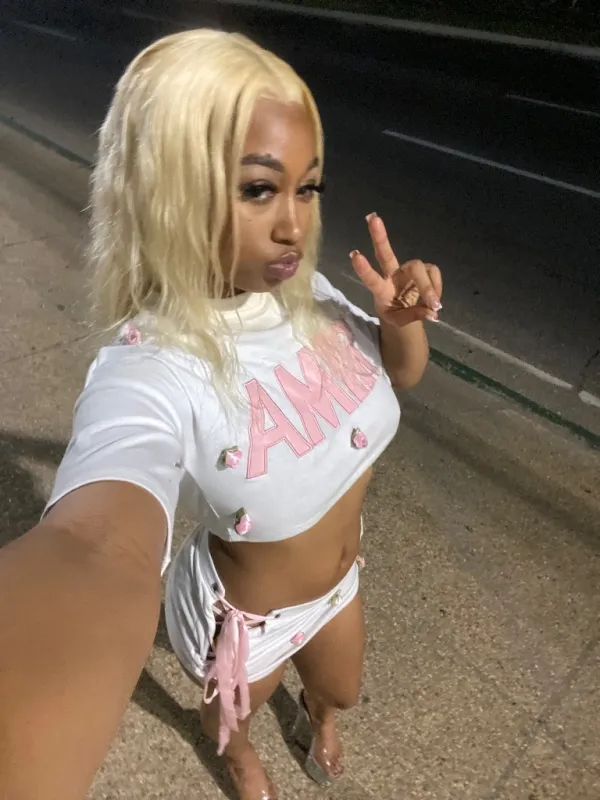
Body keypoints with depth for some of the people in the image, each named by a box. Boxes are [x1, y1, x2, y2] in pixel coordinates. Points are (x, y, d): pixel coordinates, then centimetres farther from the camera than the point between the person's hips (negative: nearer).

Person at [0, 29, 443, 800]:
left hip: (338, 582, 5)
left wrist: (402, 318, -25)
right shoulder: (149, 374, -38)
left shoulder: (305, 289, -17)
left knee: (341, 690, 35)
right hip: (244, 616, -4)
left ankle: (314, 715, 73)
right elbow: (95, 544, -59)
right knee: (231, 715, 31)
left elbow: (401, 375, -1)